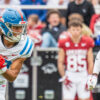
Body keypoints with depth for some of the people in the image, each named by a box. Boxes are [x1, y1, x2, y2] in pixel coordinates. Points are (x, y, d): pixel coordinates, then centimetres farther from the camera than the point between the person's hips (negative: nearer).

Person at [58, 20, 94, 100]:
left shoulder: (87, 43, -2)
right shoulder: (64, 43, -4)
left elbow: (90, 62, 4)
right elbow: (60, 62, 1)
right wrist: (64, 78, -7)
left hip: (83, 75, 1)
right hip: (69, 75, -1)